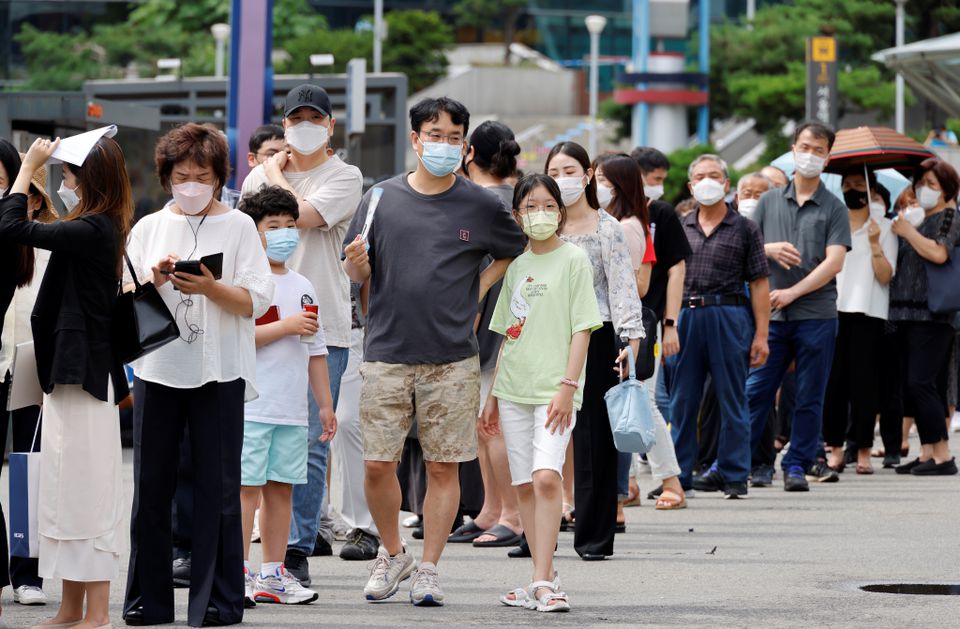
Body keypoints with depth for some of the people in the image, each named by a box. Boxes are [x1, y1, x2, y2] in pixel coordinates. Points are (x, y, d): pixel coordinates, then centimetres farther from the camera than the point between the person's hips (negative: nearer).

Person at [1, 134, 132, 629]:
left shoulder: (91, 231, -18)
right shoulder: (103, 230, 11)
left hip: (82, 376, -10)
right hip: (72, 374, 10)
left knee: (85, 492, -7)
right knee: (69, 491, 13)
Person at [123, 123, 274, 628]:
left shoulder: (238, 226, 4)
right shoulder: (149, 228, 12)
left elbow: (256, 302, -3)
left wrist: (210, 287, -19)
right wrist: (154, 280, -12)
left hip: (219, 372, -3)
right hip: (158, 368, 3)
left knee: (217, 486, -2)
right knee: (150, 485, 3)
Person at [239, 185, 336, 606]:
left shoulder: (302, 287, 17)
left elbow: (315, 350, 21)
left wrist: (325, 404, 18)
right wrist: (286, 326, -15)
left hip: (292, 409, 7)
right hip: (251, 407, -6)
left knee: (281, 488, 8)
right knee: (246, 487, -7)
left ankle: (272, 575, 13)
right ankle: (238, 572, -5)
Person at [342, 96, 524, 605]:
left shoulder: (481, 206, 3)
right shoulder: (383, 198, 4)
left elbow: (516, 253, 18)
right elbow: (358, 275, 9)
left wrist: (478, 291, 6)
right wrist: (356, 263, -13)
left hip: (452, 358, 0)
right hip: (387, 353, 1)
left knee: (443, 467, 2)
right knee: (377, 464, -1)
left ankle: (428, 569, 12)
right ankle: (391, 554, 21)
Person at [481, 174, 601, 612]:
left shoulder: (573, 259, -2)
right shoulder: (517, 267, 14)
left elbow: (582, 329, -6)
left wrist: (568, 385, -15)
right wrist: (493, 396, 17)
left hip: (554, 390, -6)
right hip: (514, 389, 6)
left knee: (546, 477, -20)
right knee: (524, 485, 5)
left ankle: (543, 582, -21)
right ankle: (544, 581, 11)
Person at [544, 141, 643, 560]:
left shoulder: (607, 228, 0)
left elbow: (623, 286, -5)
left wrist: (631, 338, -15)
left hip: (594, 337, -3)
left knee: (593, 437, -1)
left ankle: (594, 536, 3)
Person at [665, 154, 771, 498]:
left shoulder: (744, 229, 4)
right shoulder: (679, 229, 13)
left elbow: (759, 284, 0)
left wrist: (761, 334, -7)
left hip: (729, 316, -3)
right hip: (685, 316, 3)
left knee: (732, 400, 1)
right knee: (681, 401, 5)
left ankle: (733, 474, 7)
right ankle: (678, 474, 10)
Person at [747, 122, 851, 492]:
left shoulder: (833, 208, 3)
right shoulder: (770, 202, 12)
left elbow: (834, 262, -7)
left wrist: (792, 292, -13)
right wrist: (769, 249, -9)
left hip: (816, 314, -2)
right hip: (772, 313, 2)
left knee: (809, 398, 2)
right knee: (755, 391, 0)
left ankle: (798, 464, 10)